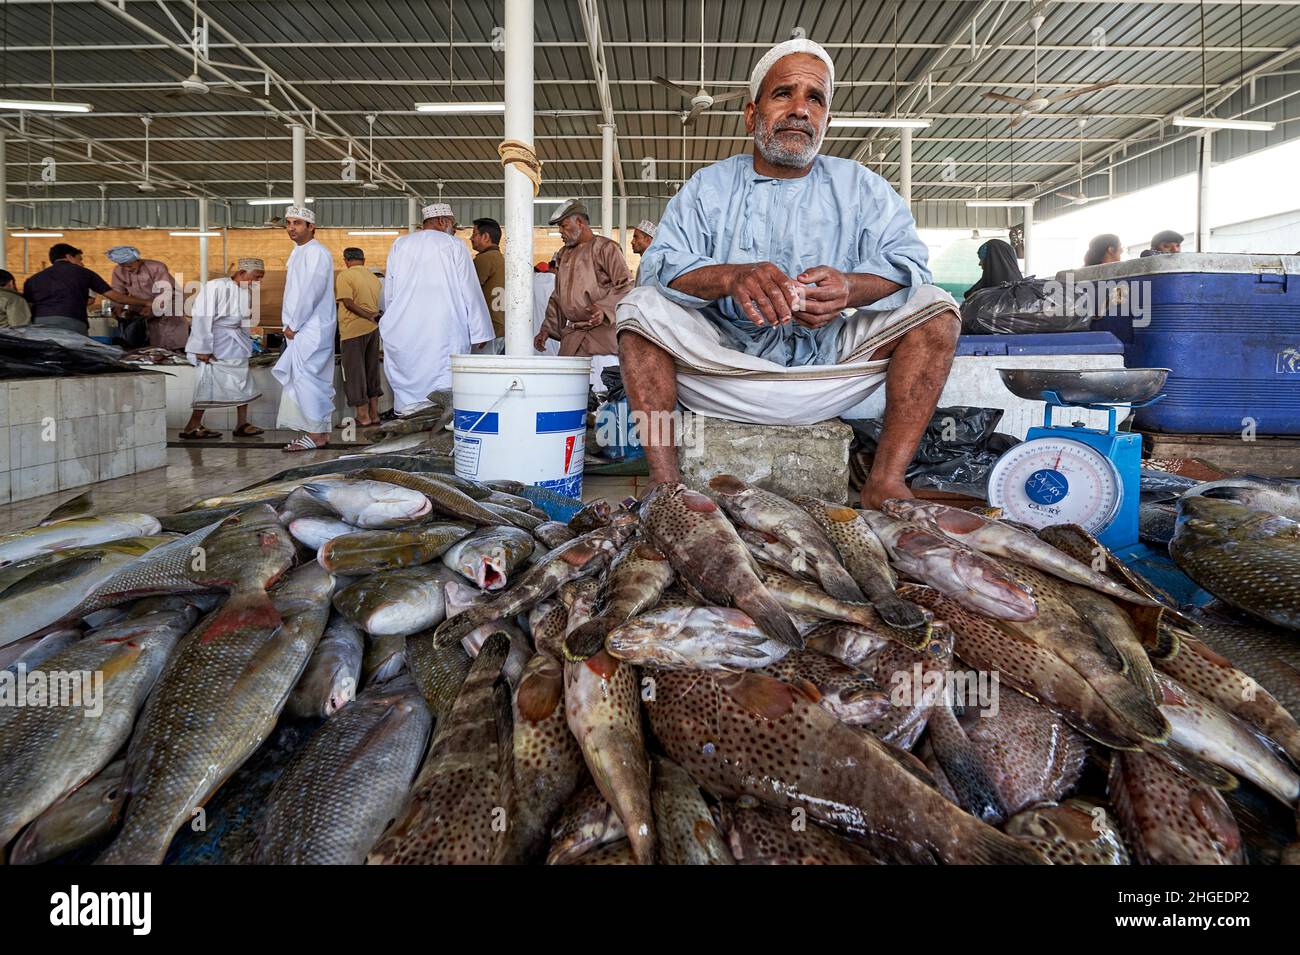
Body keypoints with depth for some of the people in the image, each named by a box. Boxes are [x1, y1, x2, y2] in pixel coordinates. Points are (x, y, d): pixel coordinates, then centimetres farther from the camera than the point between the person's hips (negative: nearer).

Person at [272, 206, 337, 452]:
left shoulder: (316, 252, -12)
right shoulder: (297, 252, 18)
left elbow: (311, 293, -18)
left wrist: (294, 325, -14)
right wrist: (290, 325, 11)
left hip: (311, 328, -9)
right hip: (301, 328, 9)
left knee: (306, 378, -10)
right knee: (318, 380, 10)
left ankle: (315, 434, -5)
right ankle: (321, 431, 16)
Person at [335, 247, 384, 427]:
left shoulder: (344, 276, -8)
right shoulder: (374, 277, 12)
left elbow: (348, 302, -16)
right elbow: (379, 303, 13)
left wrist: (369, 316, -13)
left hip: (354, 330, -6)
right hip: (373, 330, 6)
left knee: (355, 372, 2)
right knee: (372, 371, 14)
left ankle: (363, 416, 4)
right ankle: (374, 413, 17)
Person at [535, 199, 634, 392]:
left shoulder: (605, 247, 0)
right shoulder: (563, 255, 23)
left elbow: (625, 285, -8)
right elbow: (556, 298, 27)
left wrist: (604, 308, -23)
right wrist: (547, 329, 18)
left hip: (601, 332, -7)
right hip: (571, 336, 7)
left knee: (603, 395, -14)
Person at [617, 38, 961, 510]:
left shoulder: (860, 186, 10)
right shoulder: (710, 186, 7)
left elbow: (907, 264, -4)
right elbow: (662, 263, -9)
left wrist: (851, 288, -28)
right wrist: (733, 277, -31)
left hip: (830, 366, 1)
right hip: (728, 366, -1)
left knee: (935, 307, -15)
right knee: (641, 306, -20)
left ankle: (885, 481, -22)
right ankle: (664, 479, -24)